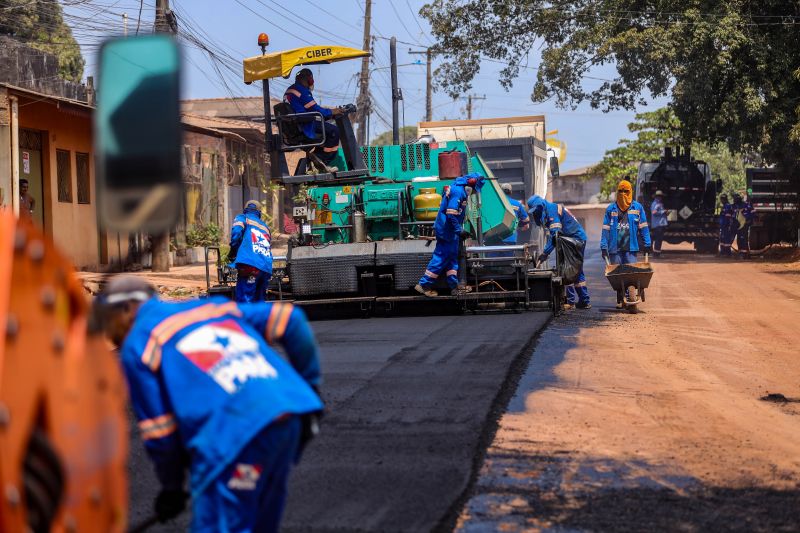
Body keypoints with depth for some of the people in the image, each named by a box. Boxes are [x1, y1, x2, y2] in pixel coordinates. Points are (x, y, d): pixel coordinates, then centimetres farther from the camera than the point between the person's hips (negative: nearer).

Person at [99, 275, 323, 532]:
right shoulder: (211, 307, 25)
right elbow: (290, 320, 21)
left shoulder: (136, 346, 10)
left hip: (236, 433, -7)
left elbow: (159, 431, 7)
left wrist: (172, 486, 22)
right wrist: (309, 385, 25)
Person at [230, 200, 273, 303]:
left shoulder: (242, 218, 15)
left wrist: (232, 253, 5)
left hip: (249, 264, -6)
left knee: (244, 301, -10)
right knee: (259, 301, 15)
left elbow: (236, 231, -6)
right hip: (266, 269, 6)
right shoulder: (265, 227, 31)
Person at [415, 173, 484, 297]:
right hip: (447, 231, -11)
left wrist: (459, 229, 21)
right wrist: (459, 230, -20)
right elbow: (451, 213, -25)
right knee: (441, 258, -6)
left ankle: (454, 286, 20)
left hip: (447, 230, 11)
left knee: (452, 258, 14)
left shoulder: (457, 188, 13)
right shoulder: (458, 191, -19)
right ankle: (424, 285, -3)